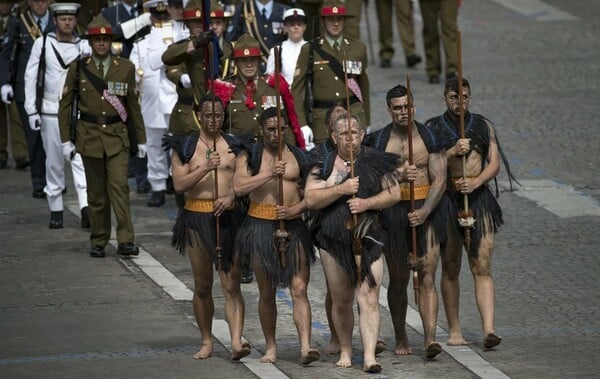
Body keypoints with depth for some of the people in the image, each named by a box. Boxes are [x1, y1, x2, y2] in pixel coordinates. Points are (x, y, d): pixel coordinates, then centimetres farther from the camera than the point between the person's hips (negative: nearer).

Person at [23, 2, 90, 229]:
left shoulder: (84, 47, 4)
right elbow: (31, 78, 4)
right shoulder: (42, 44, 3)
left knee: (81, 159, -12)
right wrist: (32, 111, 0)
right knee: (54, 162, 6)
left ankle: (86, 208, -20)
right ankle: (55, 210, 14)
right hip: (51, 112, 0)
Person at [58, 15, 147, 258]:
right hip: (90, 135, 1)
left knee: (119, 185, -14)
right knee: (96, 192, 5)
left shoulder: (125, 68, 4)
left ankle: (125, 241, -16)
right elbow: (65, 105, 6)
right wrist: (66, 139, 0)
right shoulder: (78, 69, 2)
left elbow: (133, 105, 10)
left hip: (117, 137, -1)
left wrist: (141, 139, 9)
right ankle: (98, 242, 14)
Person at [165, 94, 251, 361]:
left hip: (228, 217, 0)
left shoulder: (234, 146, 9)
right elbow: (179, 184, -5)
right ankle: (207, 341, 19)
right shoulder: (184, 147, 5)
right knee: (202, 286, 8)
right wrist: (205, 169, -17)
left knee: (231, 285, -9)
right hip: (197, 218, 0)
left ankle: (236, 342, -18)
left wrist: (230, 197, -15)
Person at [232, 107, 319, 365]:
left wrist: (296, 210, -9)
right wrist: (269, 174, -17)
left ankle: (305, 347, -18)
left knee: (299, 289, -10)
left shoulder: (299, 157, 10)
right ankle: (270, 346, 19)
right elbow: (239, 187, -11)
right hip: (260, 227, -1)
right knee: (267, 293, 7)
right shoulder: (249, 156, 4)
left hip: (293, 226, 1)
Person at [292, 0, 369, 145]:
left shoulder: (358, 48, 9)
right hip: (322, 117, -1)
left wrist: (367, 122, 17)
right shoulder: (310, 50, 2)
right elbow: (297, 89, 0)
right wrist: (301, 125, -8)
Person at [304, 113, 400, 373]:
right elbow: (310, 199, -6)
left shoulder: (377, 162, 5)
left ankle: (369, 357, -14)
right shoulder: (324, 166, 4)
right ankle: (345, 352, 26)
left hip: (368, 240, -1)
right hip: (334, 241, 1)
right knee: (341, 301, 10)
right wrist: (342, 189, -16)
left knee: (368, 298, -11)